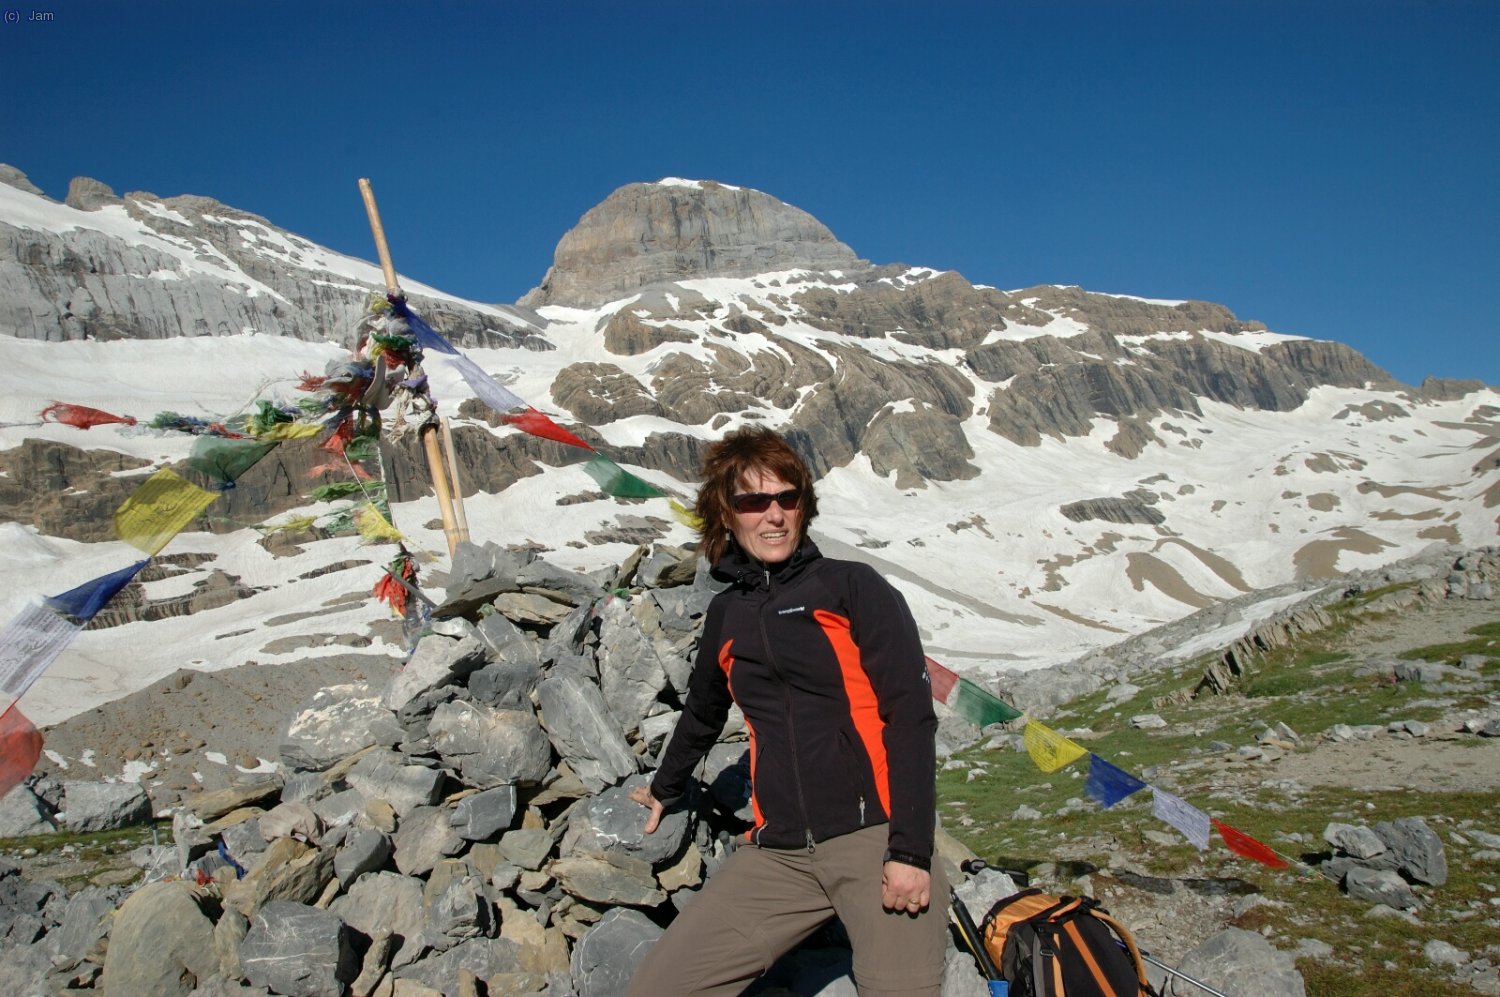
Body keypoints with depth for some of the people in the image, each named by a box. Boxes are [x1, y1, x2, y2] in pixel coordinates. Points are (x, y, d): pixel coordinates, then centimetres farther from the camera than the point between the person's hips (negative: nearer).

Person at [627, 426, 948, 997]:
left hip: (874, 835, -4)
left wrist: (910, 850, -14)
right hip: (779, 855, 4)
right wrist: (665, 788, 46)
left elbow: (911, 717, -6)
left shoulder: (851, 587, 0)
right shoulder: (726, 615, 14)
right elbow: (702, 713, 31)